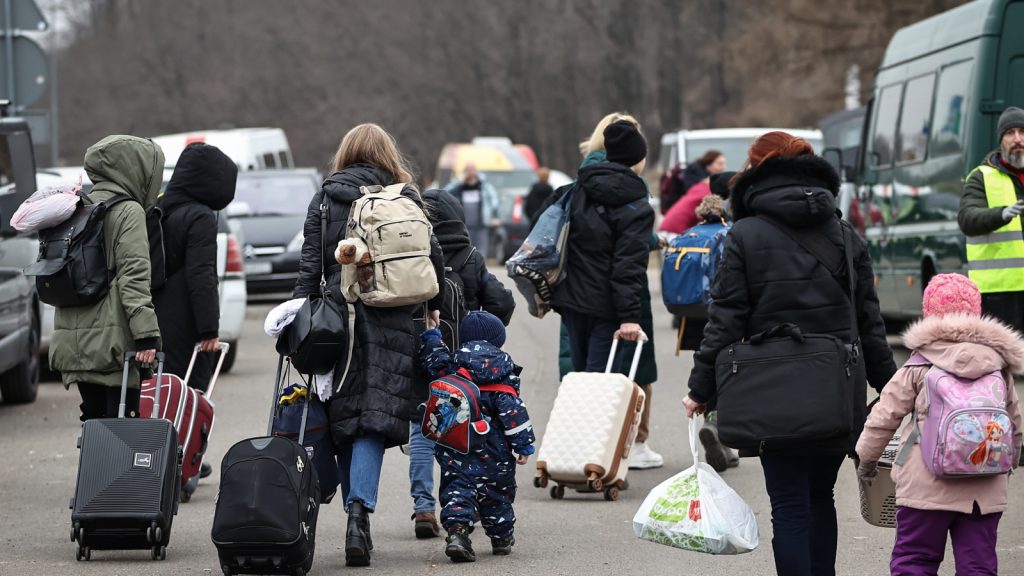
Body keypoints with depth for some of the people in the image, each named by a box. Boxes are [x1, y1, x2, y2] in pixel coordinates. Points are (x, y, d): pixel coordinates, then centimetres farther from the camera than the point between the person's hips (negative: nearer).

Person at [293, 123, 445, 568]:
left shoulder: (325, 200, 7)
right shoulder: (406, 199, 6)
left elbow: (310, 266, 2)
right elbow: (433, 258, 5)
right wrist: (433, 306, 20)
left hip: (339, 317, 1)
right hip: (392, 323, -1)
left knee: (344, 419, 9)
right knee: (375, 421, -5)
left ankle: (356, 513, 11)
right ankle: (360, 510, -22)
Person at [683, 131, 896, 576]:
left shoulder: (745, 235, -3)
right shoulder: (846, 236, 7)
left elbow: (725, 322, -6)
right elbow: (870, 324, 8)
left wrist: (700, 389, 1)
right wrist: (891, 389, 16)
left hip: (774, 398, -3)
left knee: (789, 506, -1)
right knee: (821, 499, 18)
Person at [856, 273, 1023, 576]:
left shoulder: (917, 368, -2)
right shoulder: (999, 366, 8)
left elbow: (883, 417, 1)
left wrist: (867, 458, 16)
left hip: (927, 487, -3)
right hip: (985, 491, 3)